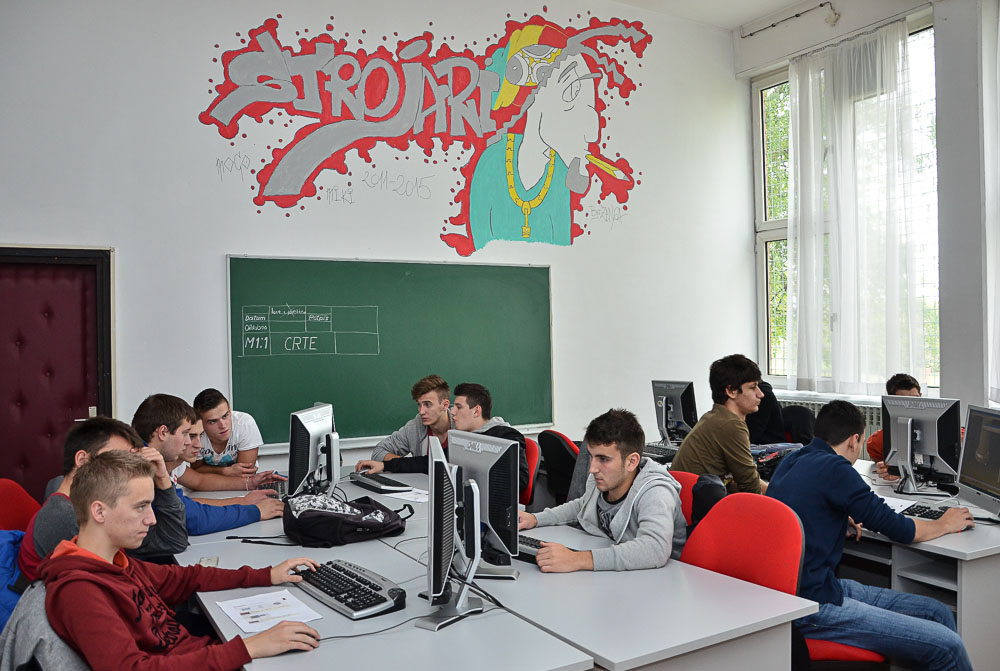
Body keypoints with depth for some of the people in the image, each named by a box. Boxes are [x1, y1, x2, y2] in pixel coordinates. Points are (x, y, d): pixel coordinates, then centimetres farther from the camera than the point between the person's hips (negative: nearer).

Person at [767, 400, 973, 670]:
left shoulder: (791, 461, 10)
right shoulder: (834, 468, -16)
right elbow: (899, 529, -7)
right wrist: (945, 524, 12)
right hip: (814, 607, -9)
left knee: (939, 613, 9)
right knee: (948, 647, -9)